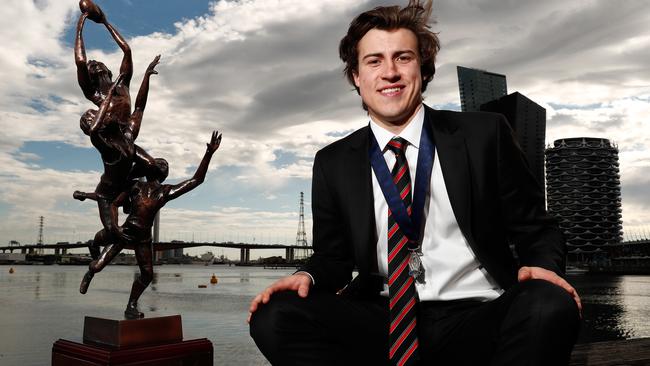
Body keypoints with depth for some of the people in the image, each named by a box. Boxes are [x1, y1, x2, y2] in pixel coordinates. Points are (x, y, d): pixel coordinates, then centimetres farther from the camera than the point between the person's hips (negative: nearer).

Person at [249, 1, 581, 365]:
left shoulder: (485, 134, 3)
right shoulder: (334, 164, 8)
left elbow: (536, 228, 9)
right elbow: (333, 256, 14)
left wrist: (541, 266, -13)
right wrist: (309, 277, -8)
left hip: (478, 321, -1)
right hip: (383, 323, 2)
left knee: (549, 308, -33)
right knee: (275, 316, -22)